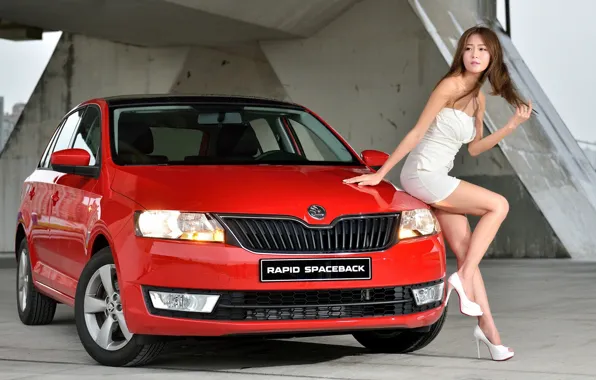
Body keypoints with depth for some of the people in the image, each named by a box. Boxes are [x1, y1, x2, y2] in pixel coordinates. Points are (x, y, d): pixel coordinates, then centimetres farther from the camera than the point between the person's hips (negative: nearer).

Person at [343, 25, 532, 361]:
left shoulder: (478, 99, 11)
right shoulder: (451, 85, -13)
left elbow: (474, 148, 16)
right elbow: (416, 133, -14)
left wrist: (513, 125, 6)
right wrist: (379, 175, -13)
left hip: (439, 179, 8)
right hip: (423, 174, -8)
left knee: (465, 251, 5)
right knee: (498, 205, -13)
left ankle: (487, 327, 7)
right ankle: (464, 278, -9)